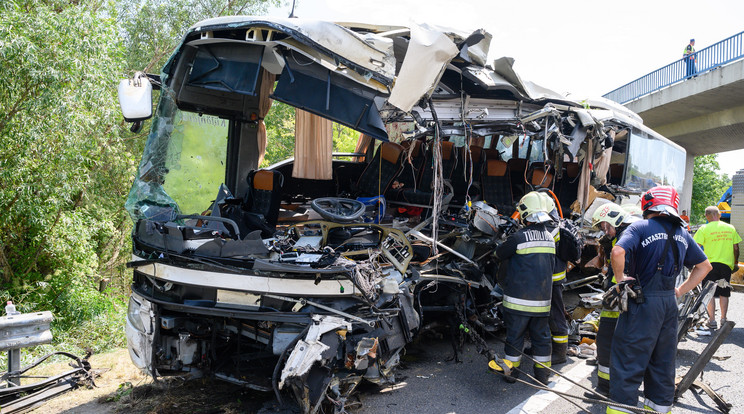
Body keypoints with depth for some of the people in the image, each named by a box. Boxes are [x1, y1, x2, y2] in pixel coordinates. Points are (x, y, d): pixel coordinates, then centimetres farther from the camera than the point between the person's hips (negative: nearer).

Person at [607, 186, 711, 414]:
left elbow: (618, 251, -27)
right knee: (663, 360, 17)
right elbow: (704, 266, 20)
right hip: (669, 302, 7)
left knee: (628, 361, -1)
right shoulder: (682, 233, 11)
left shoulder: (640, 227, -9)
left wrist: (620, 279, -11)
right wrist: (680, 290, 17)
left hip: (643, 302, -6)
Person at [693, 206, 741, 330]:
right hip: (727, 264, 3)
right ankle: (723, 319, 16)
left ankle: (712, 321, 3)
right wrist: (736, 263, 19)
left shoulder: (704, 229, -6)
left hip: (710, 264, -3)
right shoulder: (731, 228, 5)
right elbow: (736, 248, 8)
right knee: (724, 293, 11)